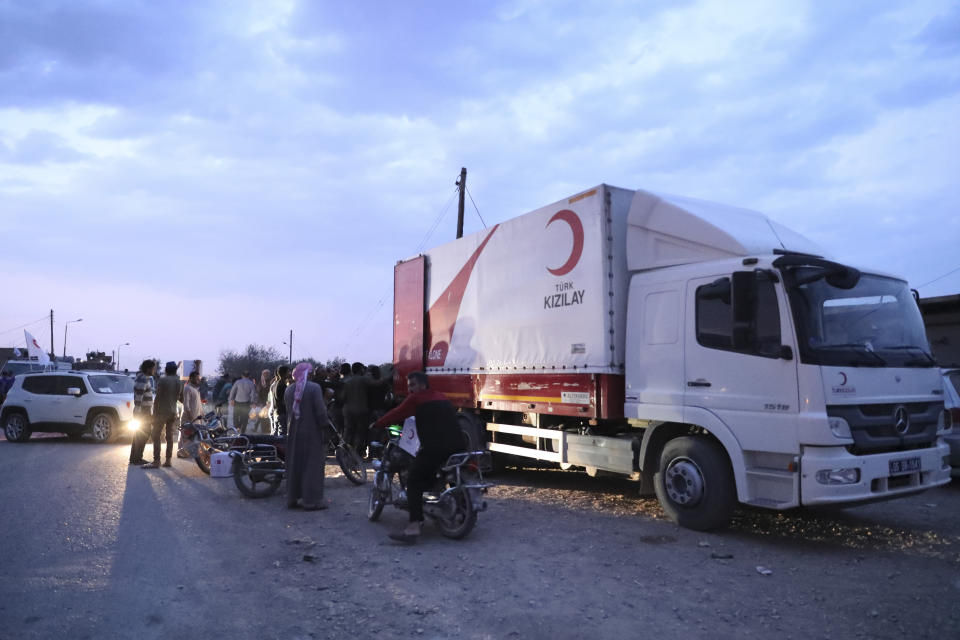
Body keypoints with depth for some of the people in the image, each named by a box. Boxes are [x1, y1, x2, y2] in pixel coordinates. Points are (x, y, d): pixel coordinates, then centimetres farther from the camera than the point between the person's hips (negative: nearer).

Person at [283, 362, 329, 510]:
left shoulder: (288, 390, 5)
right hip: (311, 432, -6)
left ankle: (293, 498, 20)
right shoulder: (314, 388, -14)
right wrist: (324, 430, -6)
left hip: (293, 433, 6)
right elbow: (320, 411, -15)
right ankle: (311, 500, 2)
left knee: (294, 464, 13)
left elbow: (288, 410, 11)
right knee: (313, 465, 0)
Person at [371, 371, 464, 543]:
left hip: (434, 448, -8)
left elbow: (397, 414, 1)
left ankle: (414, 527, -15)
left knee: (414, 481, -3)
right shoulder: (441, 397, 23)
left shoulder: (416, 398, 1)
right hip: (457, 447, 8)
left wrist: (376, 425, 17)